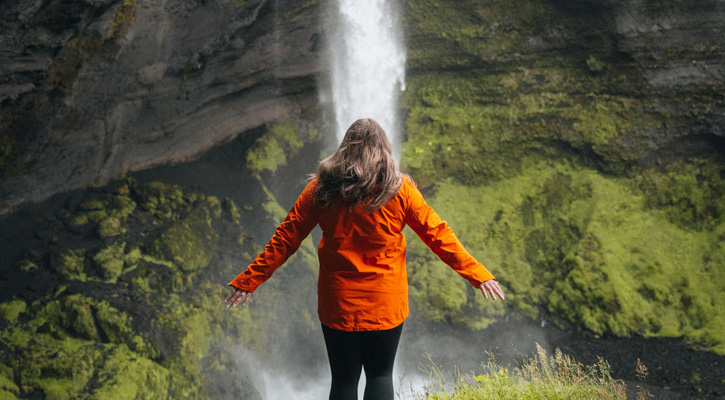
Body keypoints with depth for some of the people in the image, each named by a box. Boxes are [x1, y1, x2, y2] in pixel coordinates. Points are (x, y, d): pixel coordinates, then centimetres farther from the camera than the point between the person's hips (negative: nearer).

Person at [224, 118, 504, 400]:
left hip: (338, 303, 1)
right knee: (380, 375, 14)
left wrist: (248, 280, 7)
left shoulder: (322, 188, -4)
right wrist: (478, 274, 5)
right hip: (385, 304, 0)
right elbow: (437, 236, -3)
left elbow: (285, 239, -1)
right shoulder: (398, 189, -6)